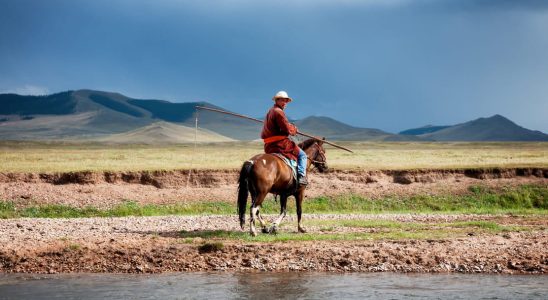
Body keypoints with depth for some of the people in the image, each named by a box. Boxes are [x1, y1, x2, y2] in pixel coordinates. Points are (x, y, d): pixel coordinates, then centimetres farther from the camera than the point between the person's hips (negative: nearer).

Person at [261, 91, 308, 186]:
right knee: (302, 155, -2)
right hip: (280, 143, -10)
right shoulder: (278, 111, -13)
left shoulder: (270, 112, 18)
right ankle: (301, 176, -17)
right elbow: (288, 129, -18)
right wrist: (294, 129, 6)